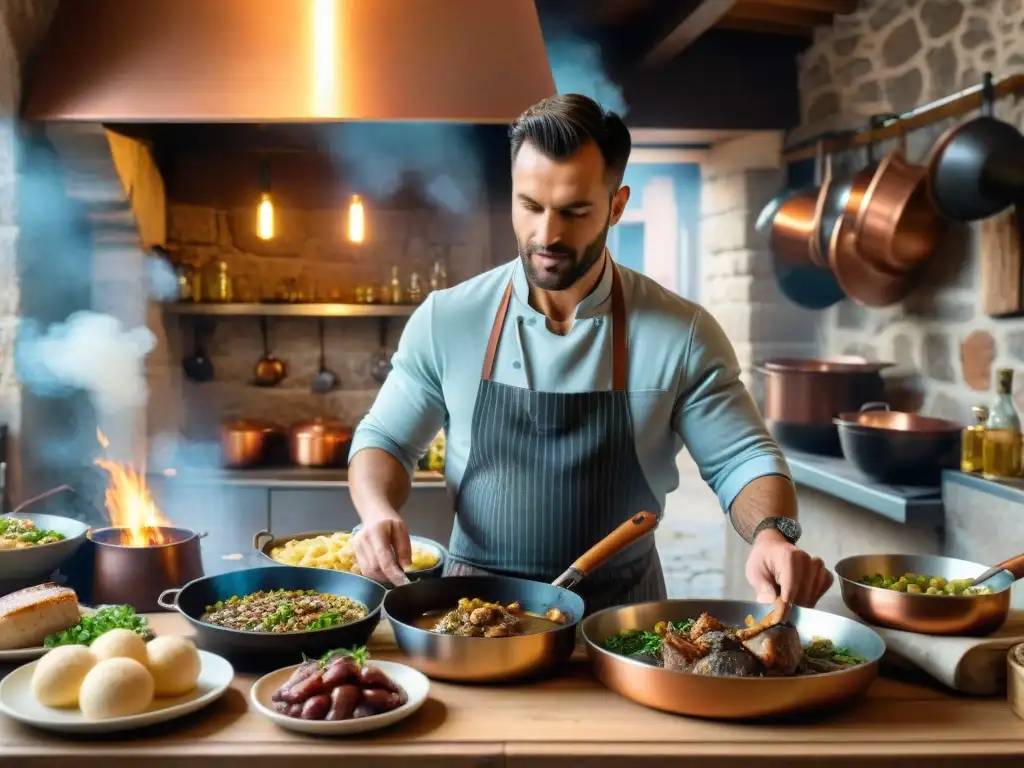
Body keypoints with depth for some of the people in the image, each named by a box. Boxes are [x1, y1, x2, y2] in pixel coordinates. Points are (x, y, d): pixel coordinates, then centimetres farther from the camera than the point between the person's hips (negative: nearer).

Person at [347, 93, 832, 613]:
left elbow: (740, 460, 0)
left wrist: (773, 533, -21)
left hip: (622, 614, 0)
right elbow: (384, 440, 6)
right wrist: (379, 513, -14)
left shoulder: (683, 335, -5)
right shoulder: (446, 319, -2)